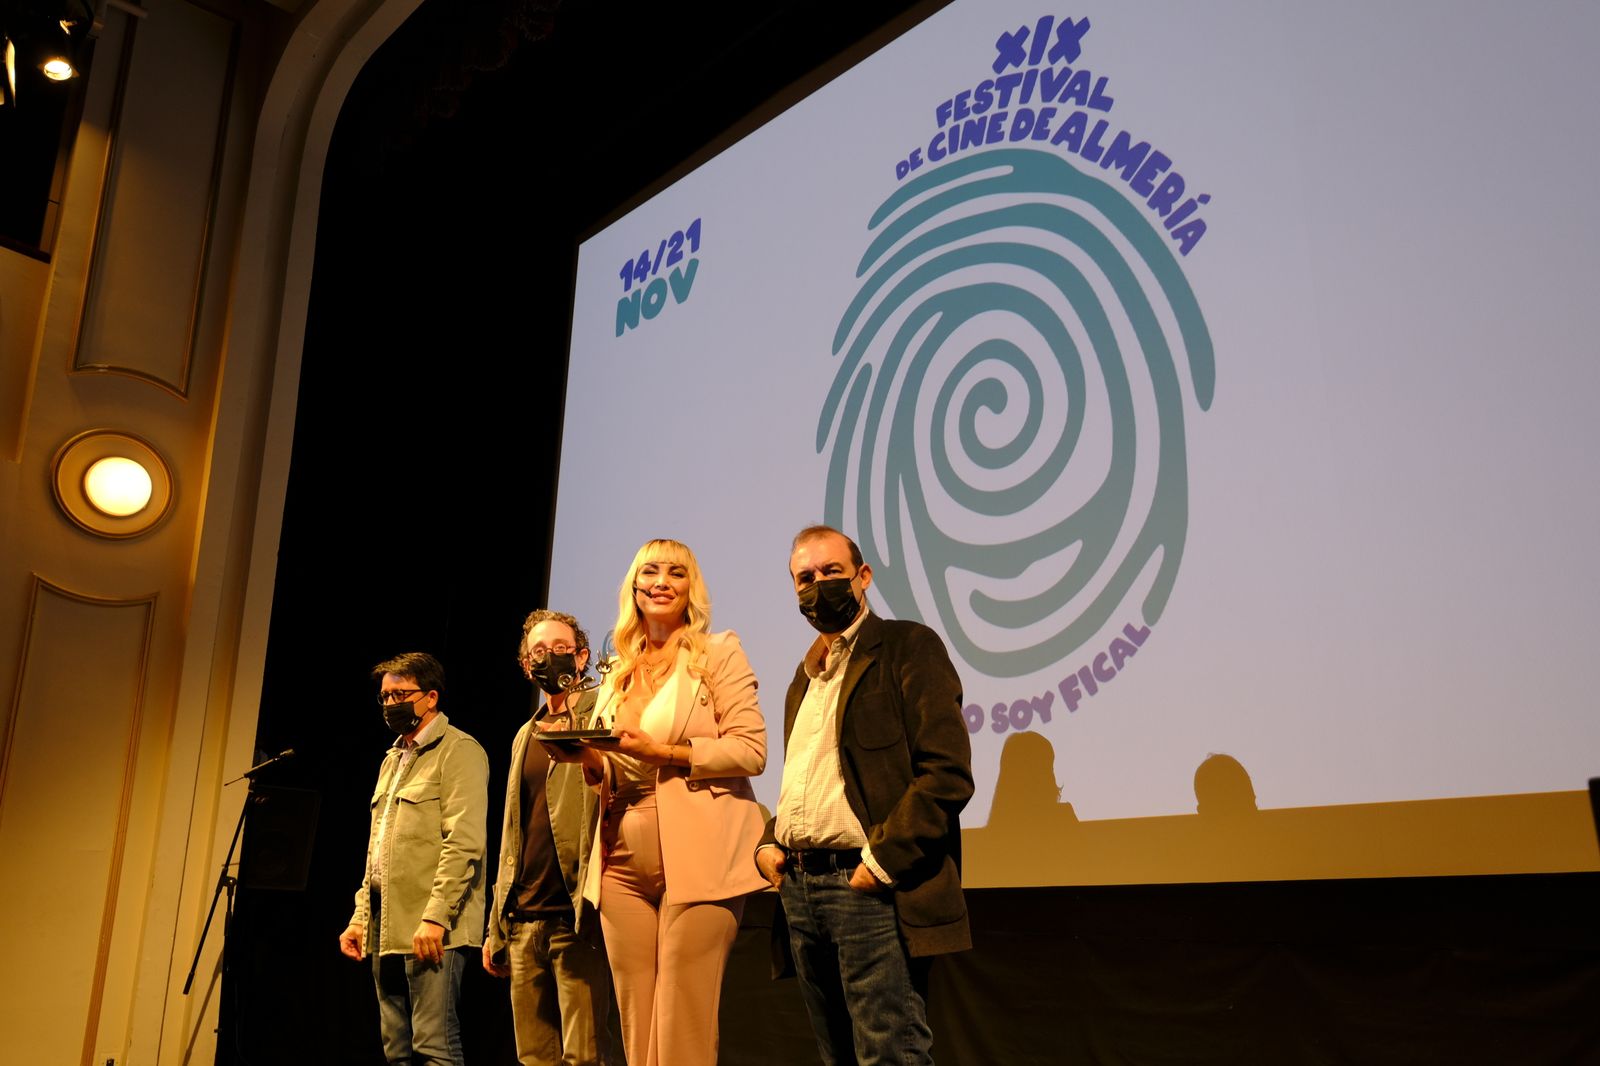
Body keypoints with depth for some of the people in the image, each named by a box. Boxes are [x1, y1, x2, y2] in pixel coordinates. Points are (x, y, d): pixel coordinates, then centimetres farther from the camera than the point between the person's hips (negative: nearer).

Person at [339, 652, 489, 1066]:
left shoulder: (459, 751, -5)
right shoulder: (392, 759, 21)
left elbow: (464, 845, -15)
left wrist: (435, 917, -21)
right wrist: (360, 916, 16)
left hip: (432, 928, -8)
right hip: (387, 928, 8)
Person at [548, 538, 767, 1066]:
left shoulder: (718, 653, 2)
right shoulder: (619, 671, 17)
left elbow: (751, 750, -8)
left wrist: (662, 750, -17)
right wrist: (587, 758, -2)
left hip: (696, 859, -5)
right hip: (624, 864, 5)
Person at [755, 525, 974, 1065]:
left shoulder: (908, 647, -4)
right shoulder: (806, 673, 20)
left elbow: (948, 773, -13)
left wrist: (880, 860, -17)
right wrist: (768, 843, 10)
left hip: (869, 887, -7)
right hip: (798, 887, 8)